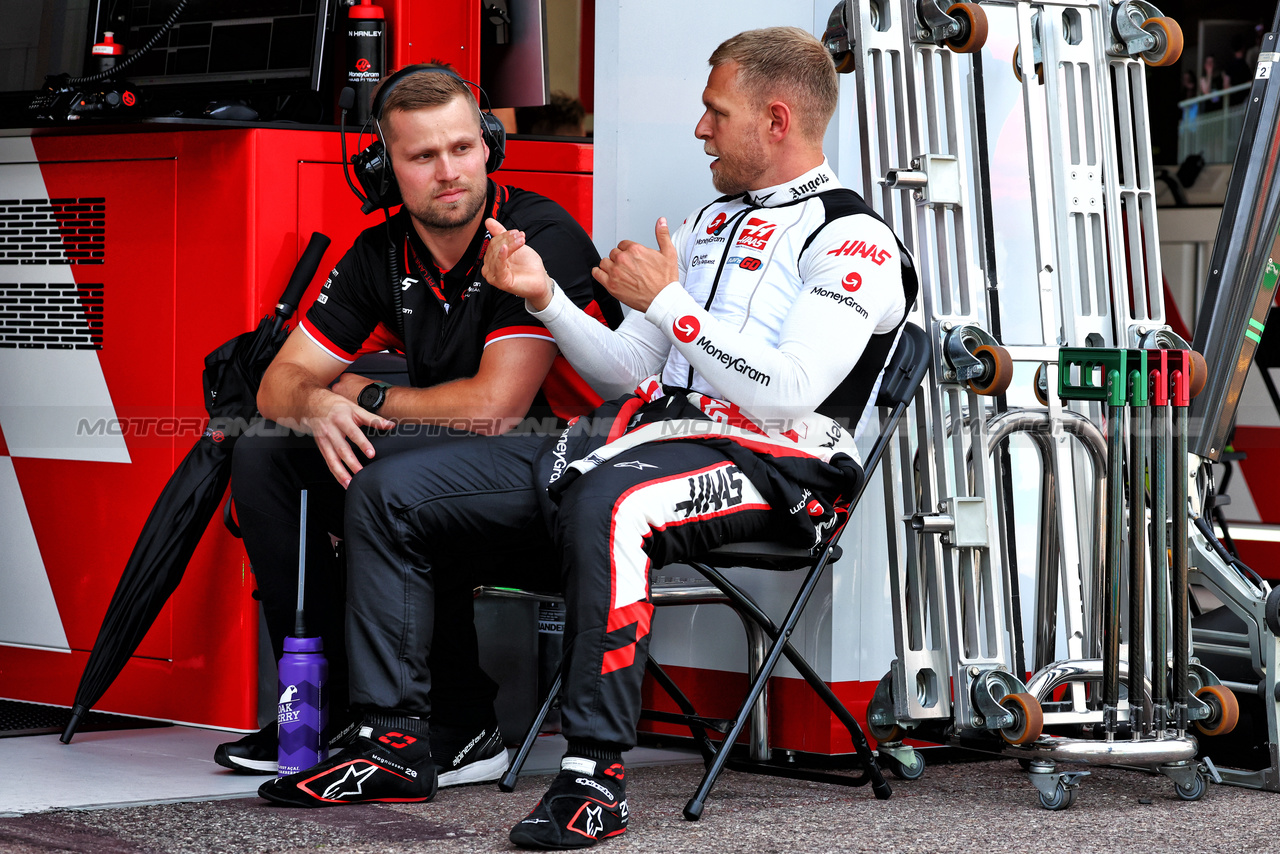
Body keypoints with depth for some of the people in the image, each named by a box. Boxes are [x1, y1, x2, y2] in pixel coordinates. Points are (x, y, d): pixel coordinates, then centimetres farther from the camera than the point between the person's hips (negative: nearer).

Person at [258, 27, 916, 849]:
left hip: (764, 462, -9)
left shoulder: (854, 240, -4)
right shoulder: (711, 222, 24)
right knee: (391, 492, 1)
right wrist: (545, 296, 7)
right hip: (647, 432, 9)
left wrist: (664, 300, -12)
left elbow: (788, 394, -18)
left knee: (607, 501, -43)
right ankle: (395, 746, 1)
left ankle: (596, 774, -37)